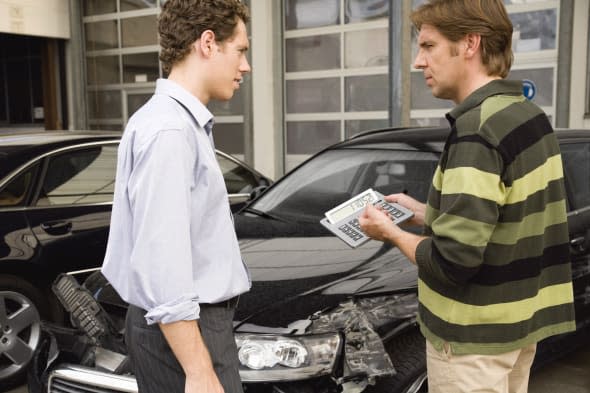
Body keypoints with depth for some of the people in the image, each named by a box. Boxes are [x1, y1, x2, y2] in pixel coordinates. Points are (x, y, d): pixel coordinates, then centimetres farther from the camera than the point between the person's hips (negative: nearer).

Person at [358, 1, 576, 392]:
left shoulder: (476, 129, -24)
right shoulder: (528, 114, 5)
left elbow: (453, 261, -27)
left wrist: (392, 232, -10)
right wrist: (426, 214, 10)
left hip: (474, 337, -9)